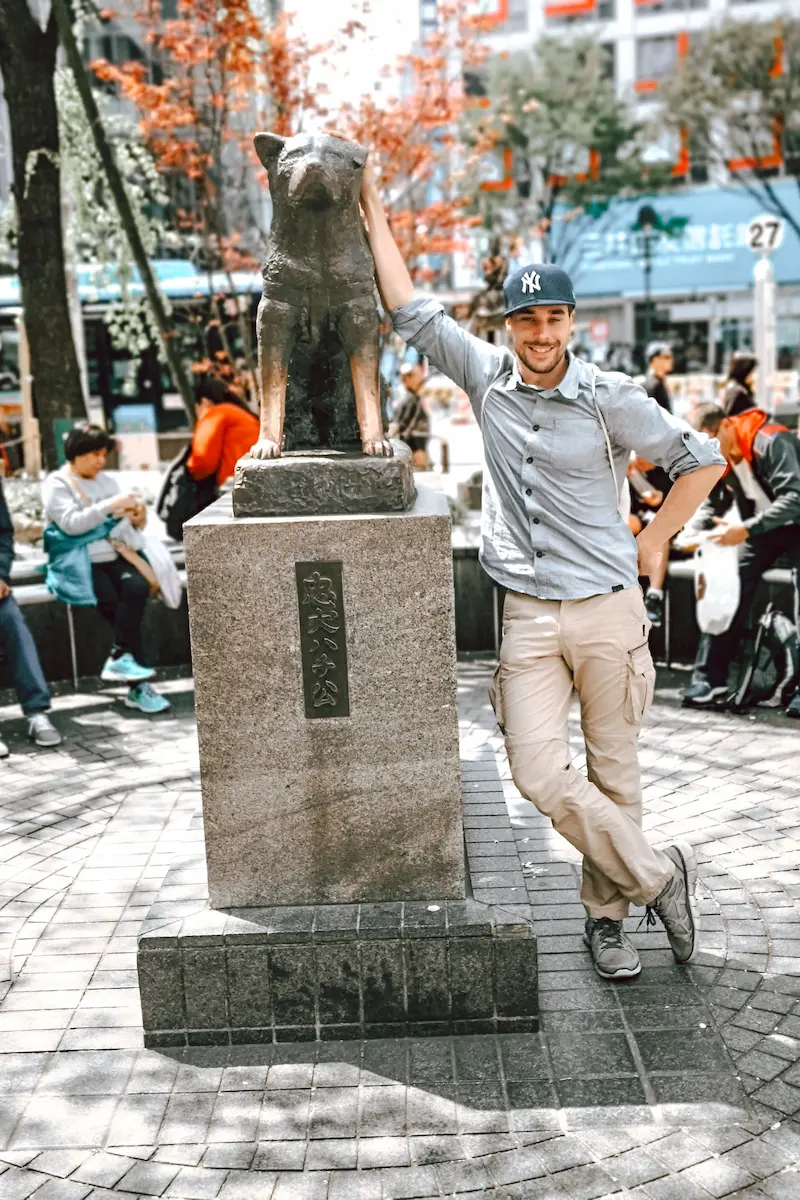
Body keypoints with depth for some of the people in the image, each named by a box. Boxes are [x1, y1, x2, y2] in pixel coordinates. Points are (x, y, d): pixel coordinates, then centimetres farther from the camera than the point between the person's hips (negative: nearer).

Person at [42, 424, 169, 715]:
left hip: (116, 556, 5)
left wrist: (137, 518, -2)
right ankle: (137, 688, -23)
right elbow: (71, 523, -15)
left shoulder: (106, 481, 21)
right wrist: (110, 506, -21)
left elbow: (125, 527, 22)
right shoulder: (57, 484, 2)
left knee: (137, 587, -28)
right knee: (115, 602, -27)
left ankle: (120, 658, -25)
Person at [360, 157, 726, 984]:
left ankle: (606, 912, 24)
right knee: (538, 772, -7)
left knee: (612, 773, 7)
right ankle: (657, 874, 10)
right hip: (528, 616, 2)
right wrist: (373, 213, 12)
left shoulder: (609, 400, -3)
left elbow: (703, 460, 5)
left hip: (609, 611, -2)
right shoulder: (486, 379, 5)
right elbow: (410, 311, 10)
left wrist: (654, 541, 3)